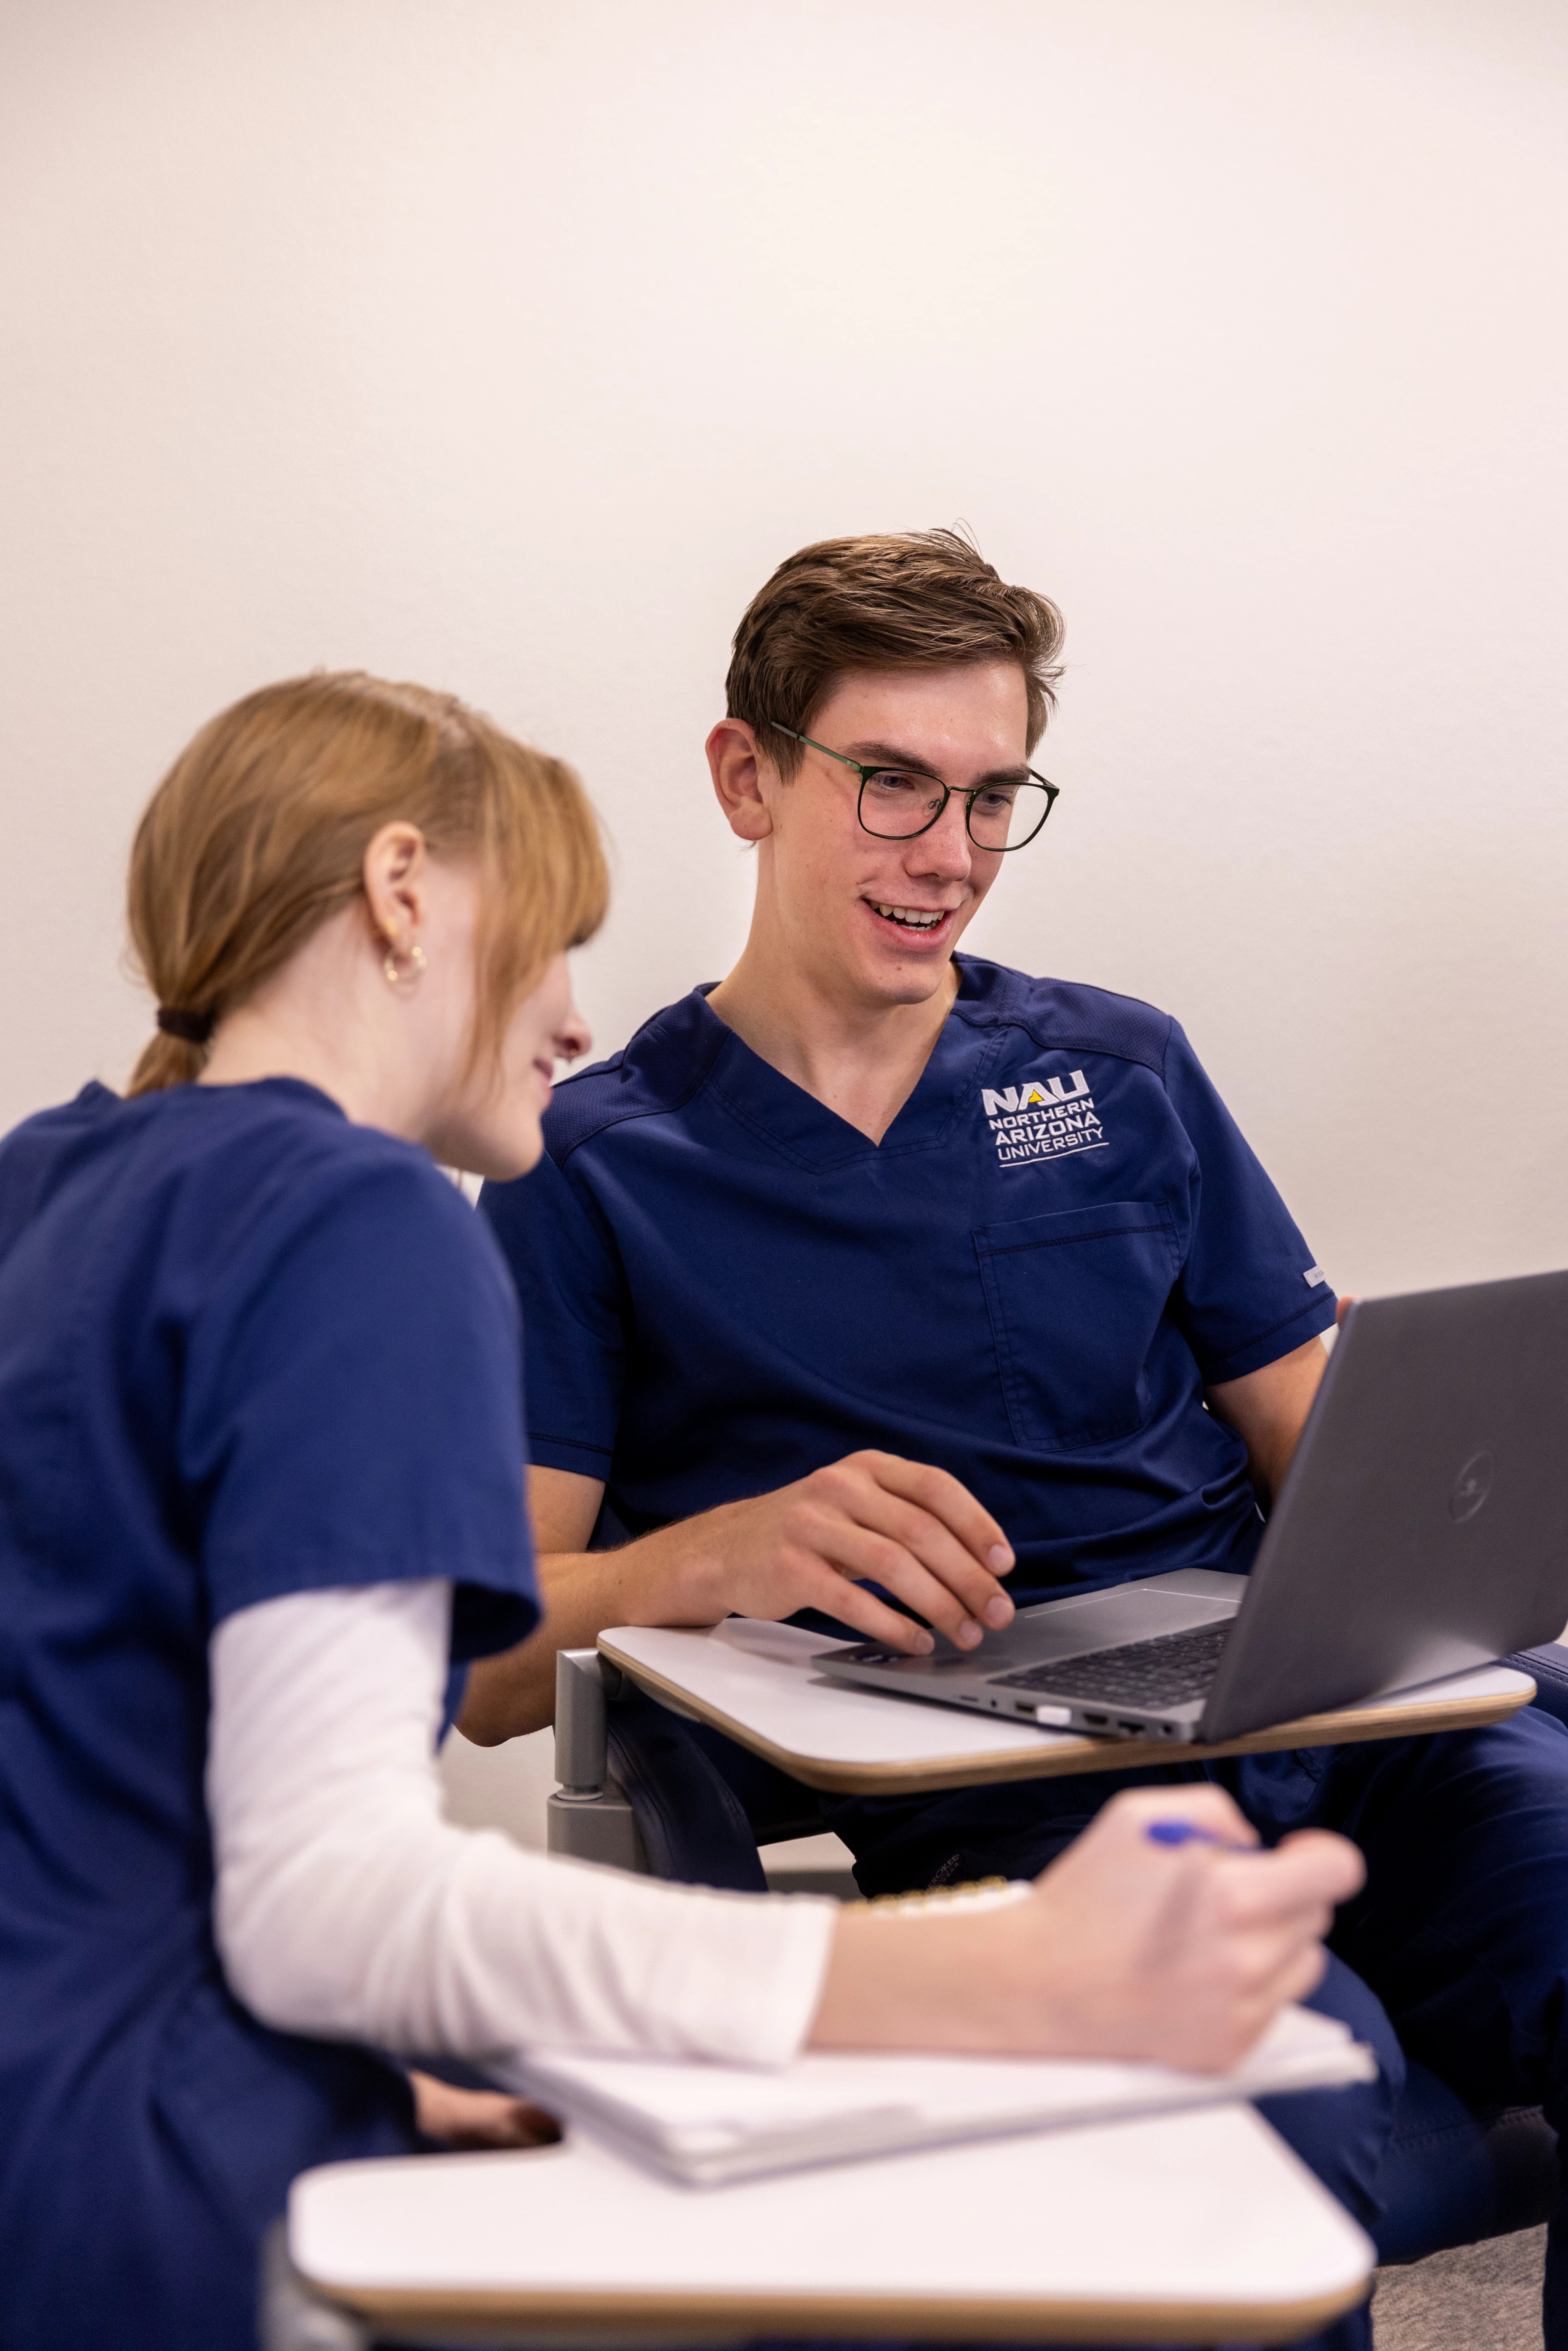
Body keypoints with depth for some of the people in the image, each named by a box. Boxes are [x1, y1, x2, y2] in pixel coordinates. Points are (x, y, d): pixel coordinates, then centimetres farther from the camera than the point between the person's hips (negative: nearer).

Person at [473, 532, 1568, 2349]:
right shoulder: (593, 1170, 8)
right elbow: (486, 1667, 2)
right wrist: (727, 1552, -20)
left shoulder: (1125, 1074, 20)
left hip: (1313, 1720, 4)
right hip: (984, 1802, -4)